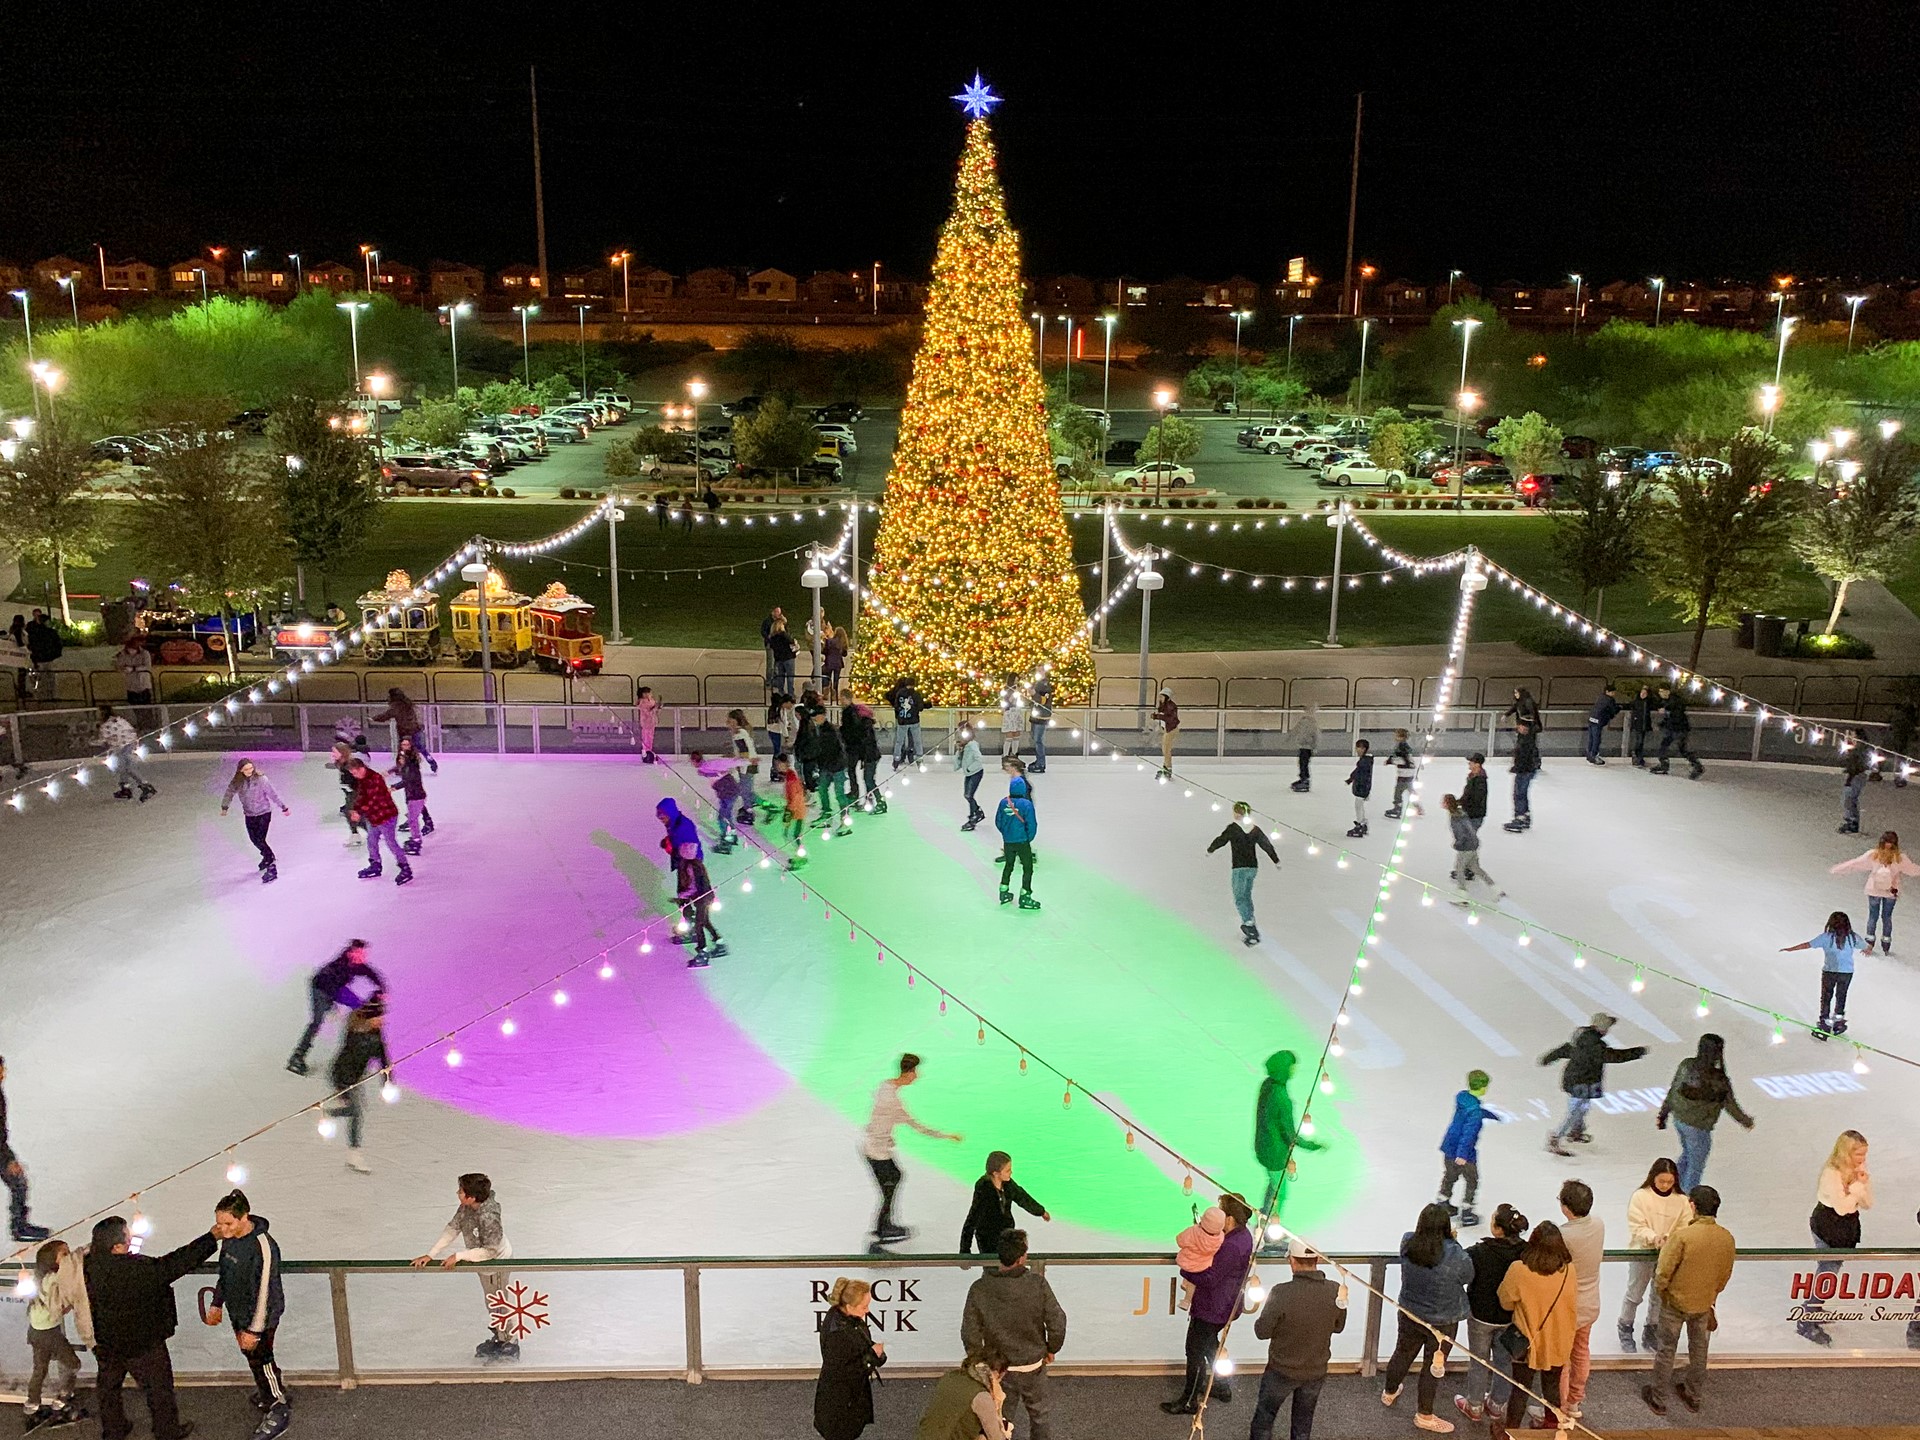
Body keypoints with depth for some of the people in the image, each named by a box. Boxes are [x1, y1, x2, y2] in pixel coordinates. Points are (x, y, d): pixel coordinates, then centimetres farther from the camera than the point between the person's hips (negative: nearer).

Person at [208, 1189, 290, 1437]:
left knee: (260, 1359, 6)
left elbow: (264, 1291, -27)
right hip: (238, 1311, 7)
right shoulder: (229, 1238, -8)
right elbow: (225, 1273, 11)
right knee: (250, 1355, 23)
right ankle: (268, 1389, 48)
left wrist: (254, 1329, -21)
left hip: (260, 1316, -7)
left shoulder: (263, 1247, -33)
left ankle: (279, 1410, 25)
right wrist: (217, 1304, 17)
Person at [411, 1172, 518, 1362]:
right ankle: (498, 1337, 48)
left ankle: (510, 1346, 33)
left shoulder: (488, 1217, -39)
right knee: (491, 1303, 26)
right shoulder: (467, 1207, -15)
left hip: (496, 1263, -8)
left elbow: (491, 1250, -33)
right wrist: (431, 1255, -8)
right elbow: (453, 1228, -5)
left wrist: (458, 1256, -28)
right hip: (484, 1263, 8)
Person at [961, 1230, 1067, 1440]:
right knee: (1039, 1414, 24)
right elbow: (1057, 1322, -15)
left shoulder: (979, 1289, -19)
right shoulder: (1037, 1283, -22)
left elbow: (970, 1334, -12)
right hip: (1033, 1364, 0)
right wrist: (1052, 1349, 4)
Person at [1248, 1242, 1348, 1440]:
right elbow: (1338, 1327, 4)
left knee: (1264, 1418, 19)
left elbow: (1261, 1332, -18)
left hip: (1282, 1371, -3)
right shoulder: (1336, 1291, -15)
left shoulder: (1281, 1293, -28)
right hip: (1316, 1372, 3)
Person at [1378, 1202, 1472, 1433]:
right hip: (1442, 1322, -4)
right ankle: (1424, 1416, 31)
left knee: (1403, 1353, 25)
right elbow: (1468, 1275, -11)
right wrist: (1452, 1240, -6)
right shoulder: (1454, 1254, -31)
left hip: (1410, 1314, 4)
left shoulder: (1407, 1243, -18)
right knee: (1434, 1366, 15)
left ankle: (1389, 1393, 49)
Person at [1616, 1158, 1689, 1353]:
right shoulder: (1640, 1196, -14)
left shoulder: (1681, 1200, -7)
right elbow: (1637, 1228, -14)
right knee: (1634, 1295, 10)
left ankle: (1651, 1333, 35)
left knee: (1660, 1296, 16)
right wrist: (1654, 1238, -31)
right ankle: (1625, 1330, 30)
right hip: (1642, 1252, -3)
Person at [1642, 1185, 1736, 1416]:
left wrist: (1660, 1290, -1)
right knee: (1699, 1349, 23)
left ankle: (1658, 1399, 25)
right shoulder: (1727, 1237, -13)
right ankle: (1694, 1396, 39)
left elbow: (1664, 1270, -22)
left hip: (1676, 1301, -4)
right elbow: (1725, 1275, 2)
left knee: (1666, 1350, 13)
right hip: (1704, 1303, 4)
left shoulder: (1682, 1234, -29)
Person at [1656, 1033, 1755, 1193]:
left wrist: (1663, 1114, 11)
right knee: (1696, 1166, 16)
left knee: (1687, 1153, 31)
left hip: (1679, 1120, 6)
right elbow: (1731, 1106, -11)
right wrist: (1746, 1121, 9)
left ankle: (1676, 1188, 41)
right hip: (1698, 1128, -5)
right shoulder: (1719, 1080, -25)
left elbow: (1673, 1091, -1)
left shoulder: (1686, 1065, -11)